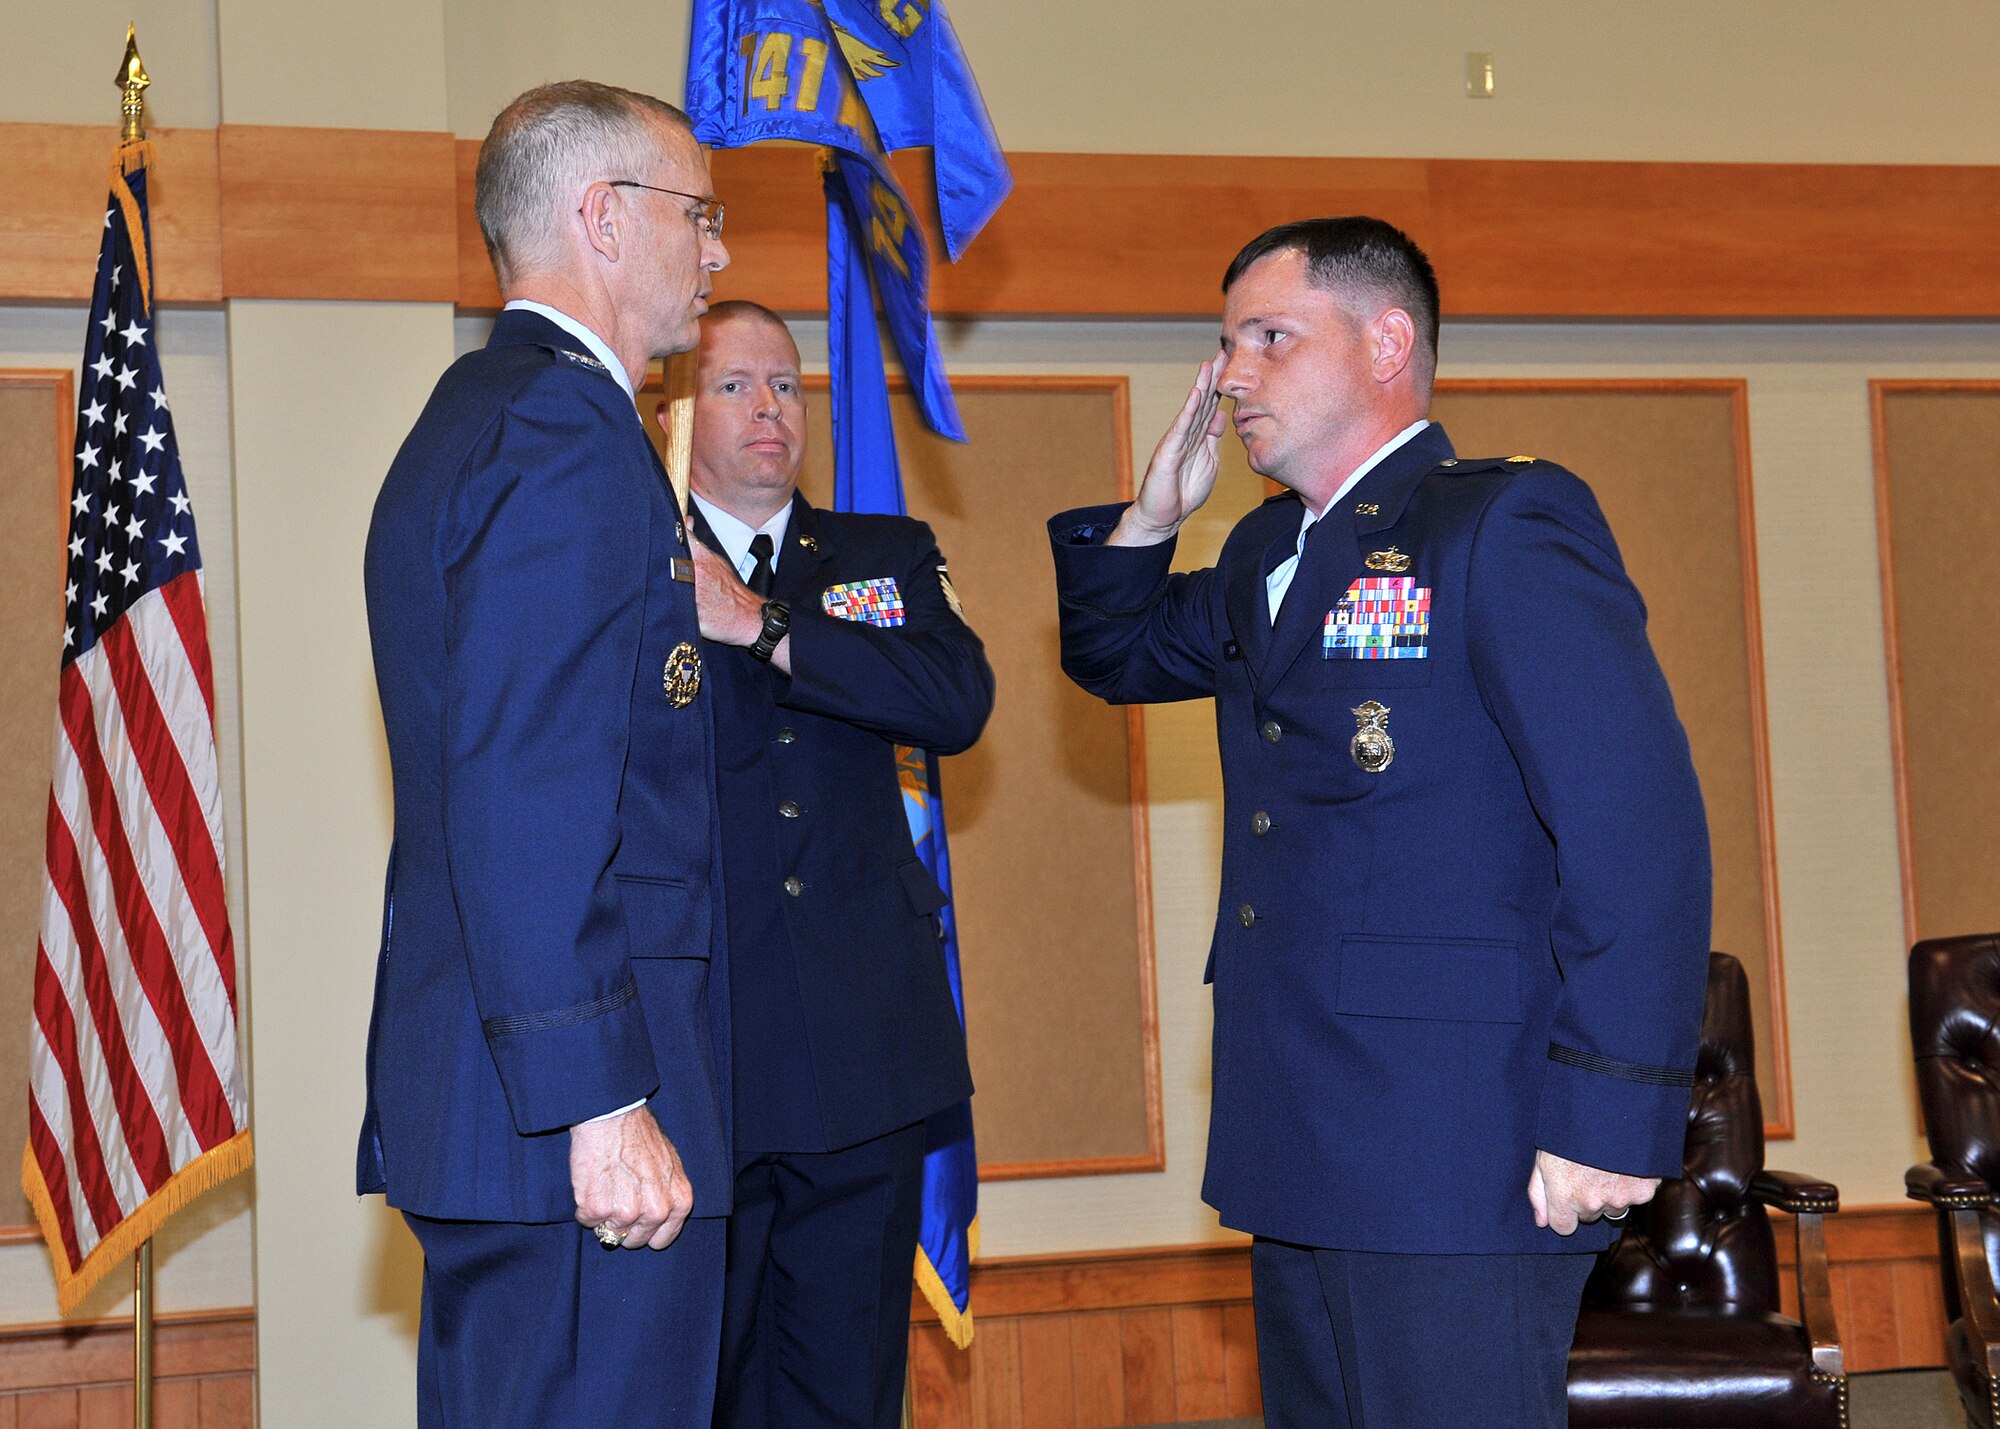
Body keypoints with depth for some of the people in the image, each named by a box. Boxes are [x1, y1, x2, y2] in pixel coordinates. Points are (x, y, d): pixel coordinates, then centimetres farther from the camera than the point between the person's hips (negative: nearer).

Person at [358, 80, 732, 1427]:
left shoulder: (468, 420, 20)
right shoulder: (570, 430, -13)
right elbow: (526, 796, -22)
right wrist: (603, 1104, -23)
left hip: (477, 1101, 11)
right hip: (571, 1120, -11)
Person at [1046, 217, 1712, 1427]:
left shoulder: (1505, 527, -10)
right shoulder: (1270, 553, 17)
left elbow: (1638, 822, -18)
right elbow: (1115, 656, 33)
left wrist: (1612, 1114, -22)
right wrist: (1153, 516, 12)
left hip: (1455, 1157, -9)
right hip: (1304, 1147, 9)